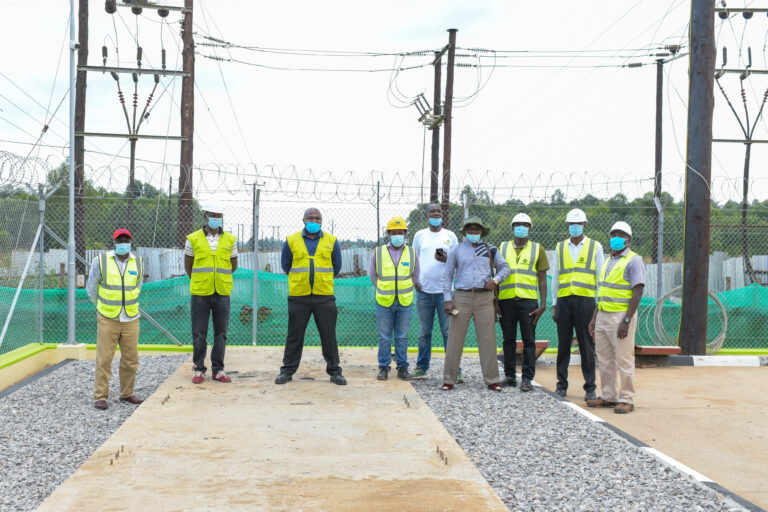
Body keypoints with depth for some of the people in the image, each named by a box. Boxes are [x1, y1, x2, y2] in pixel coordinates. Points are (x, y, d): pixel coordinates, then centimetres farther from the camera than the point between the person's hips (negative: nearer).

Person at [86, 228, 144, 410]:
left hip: (131, 320, 3)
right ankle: (100, 397, 6)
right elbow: (91, 289, 10)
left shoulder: (138, 263, 5)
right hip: (107, 320, -3)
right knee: (104, 359, -2)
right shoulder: (100, 261, -3)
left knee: (130, 359, 8)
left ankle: (127, 393, 22)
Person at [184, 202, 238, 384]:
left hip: (222, 294, 1)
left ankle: (218, 370, 14)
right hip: (200, 294, -1)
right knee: (199, 334, 1)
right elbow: (188, 266, 13)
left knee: (221, 333, 4)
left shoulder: (230, 240, 5)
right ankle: (199, 369, 12)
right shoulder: (193, 239, 1)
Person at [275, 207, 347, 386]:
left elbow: (337, 266, 14)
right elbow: (285, 264, 13)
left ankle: (334, 371, 12)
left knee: (329, 335, 3)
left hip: (324, 296, 0)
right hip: (298, 296, 0)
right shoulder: (291, 241, 4)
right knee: (294, 335, 6)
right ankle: (288, 370, 16)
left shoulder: (331, 241, 6)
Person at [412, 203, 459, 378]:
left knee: (449, 332, -3)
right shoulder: (419, 235, 10)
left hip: (445, 291, -1)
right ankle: (422, 367, 18)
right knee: (424, 332, 9)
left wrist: (446, 259, -11)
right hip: (424, 291, 1)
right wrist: (415, 280, 1)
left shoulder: (450, 236, 8)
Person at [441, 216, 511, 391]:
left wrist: (495, 280, -3)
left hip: (484, 298, 1)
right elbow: (447, 276, 10)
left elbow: (505, 267, 18)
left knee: (488, 339, 0)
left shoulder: (490, 249, 11)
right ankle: (449, 380, 5)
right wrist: (448, 300, 0)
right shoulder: (456, 251, 9)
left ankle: (492, 380, 8)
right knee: (455, 339, -2)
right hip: (462, 297, -1)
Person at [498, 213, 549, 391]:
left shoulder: (537, 249, 9)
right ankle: (510, 376, 14)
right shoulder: (502, 248, 13)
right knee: (509, 340, 6)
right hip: (506, 301, 2)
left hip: (528, 301, -2)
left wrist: (543, 304, -2)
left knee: (529, 341, -1)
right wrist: (495, 301, 9)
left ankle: (527, 378, 3)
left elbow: (542, 279, 6)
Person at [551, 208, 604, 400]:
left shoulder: (595, 247, 7)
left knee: (587, 346, 0)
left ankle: (590, 387, 7)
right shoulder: (560, 248, 14)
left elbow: (601, 277, 6)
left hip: (585, 300, -2)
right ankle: (562, 385, 13)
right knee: (563, 344, 5)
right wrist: (554, 305, 11)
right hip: (564, 300, 2)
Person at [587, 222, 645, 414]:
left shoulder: (634, 261, -8)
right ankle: (608, 396, 20)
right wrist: (594, 318, 17)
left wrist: (626, 321, -21)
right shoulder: (609, 261, 18)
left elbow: (638, 292, -15)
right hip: (603, 316, 8)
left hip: (621, 316, -8)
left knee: (624, 360, -3)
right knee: (605, 360, 11)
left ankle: (627, 400, 4)